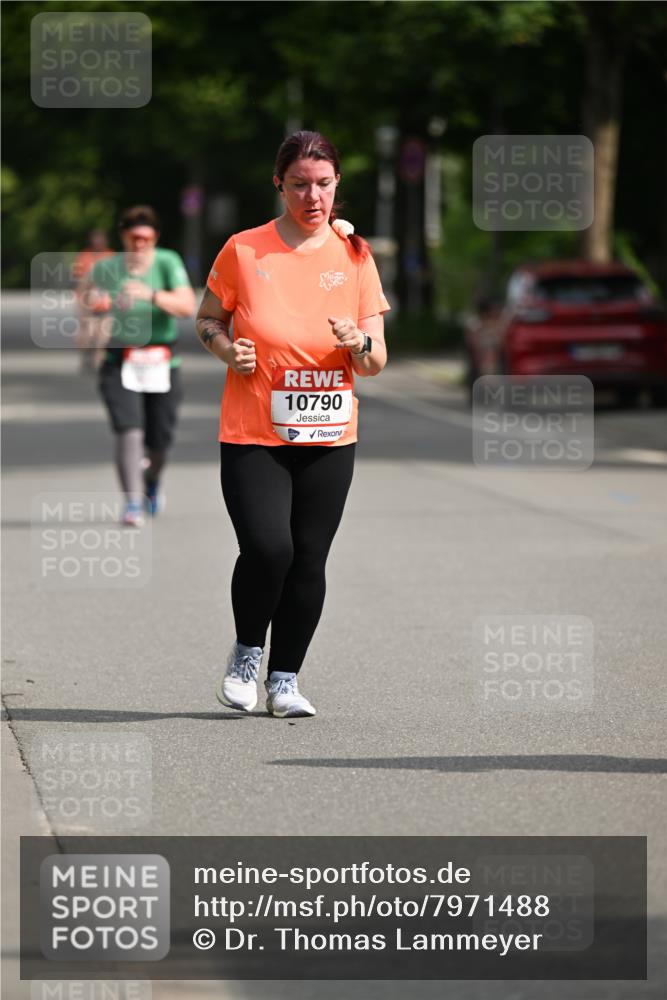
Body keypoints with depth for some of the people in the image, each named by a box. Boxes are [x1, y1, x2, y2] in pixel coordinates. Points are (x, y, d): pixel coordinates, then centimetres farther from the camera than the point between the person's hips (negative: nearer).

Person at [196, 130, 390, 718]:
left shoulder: (354, 257, 3)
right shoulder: (244, 251, -2)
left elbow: (376, 362, 6)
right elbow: (208, 320, 12)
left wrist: (359, 344, -17)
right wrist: (227, 349, -10)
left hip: (329, 438, 2)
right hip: (252, 435, -2)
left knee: (309, 560, 2)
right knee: (267, 548, -18)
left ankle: (285, 679, 17)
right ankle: (247, 652, 10)